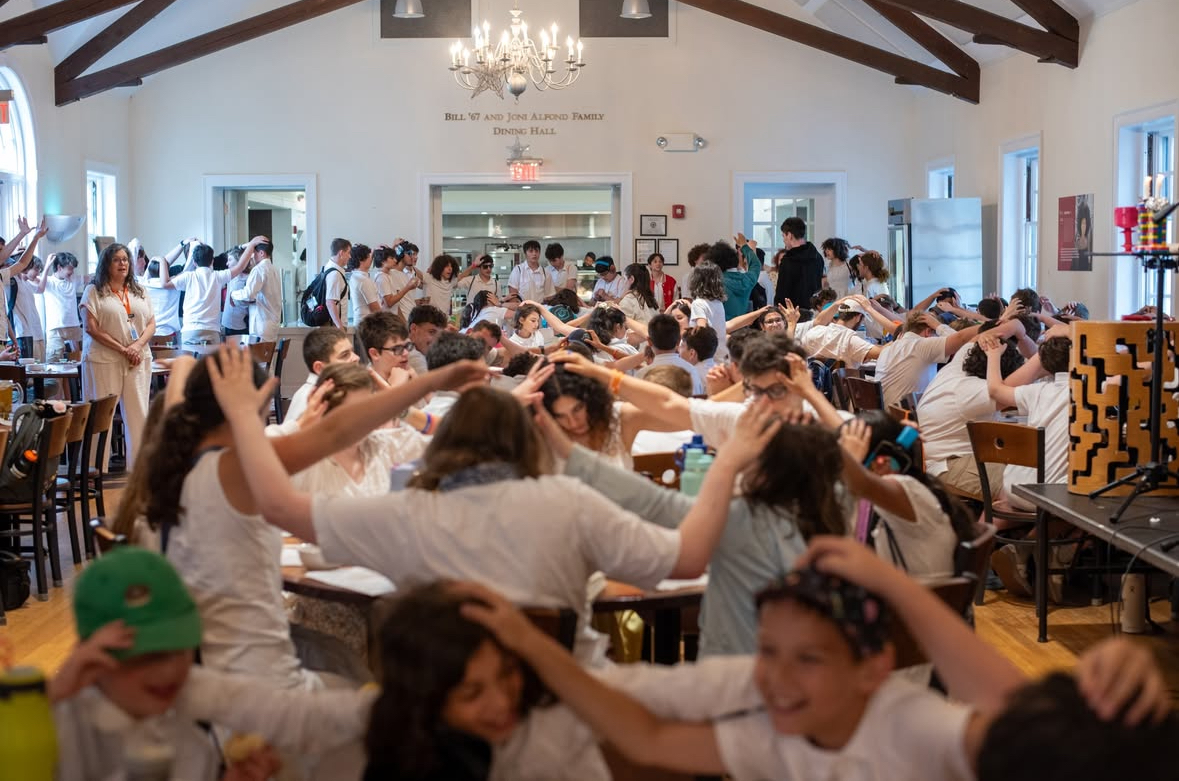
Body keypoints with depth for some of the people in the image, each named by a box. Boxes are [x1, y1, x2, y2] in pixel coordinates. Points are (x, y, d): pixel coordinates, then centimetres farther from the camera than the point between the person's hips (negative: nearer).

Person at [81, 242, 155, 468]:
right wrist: (122, 349, -13)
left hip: (138, 360, 4)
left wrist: (137, 345, -9)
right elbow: (91, 328, -8)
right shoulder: (94, 291, 1)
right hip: (104, 360, -4)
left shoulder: (139, 292, 16)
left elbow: (151, 324, 12)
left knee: (138, 415, 2)